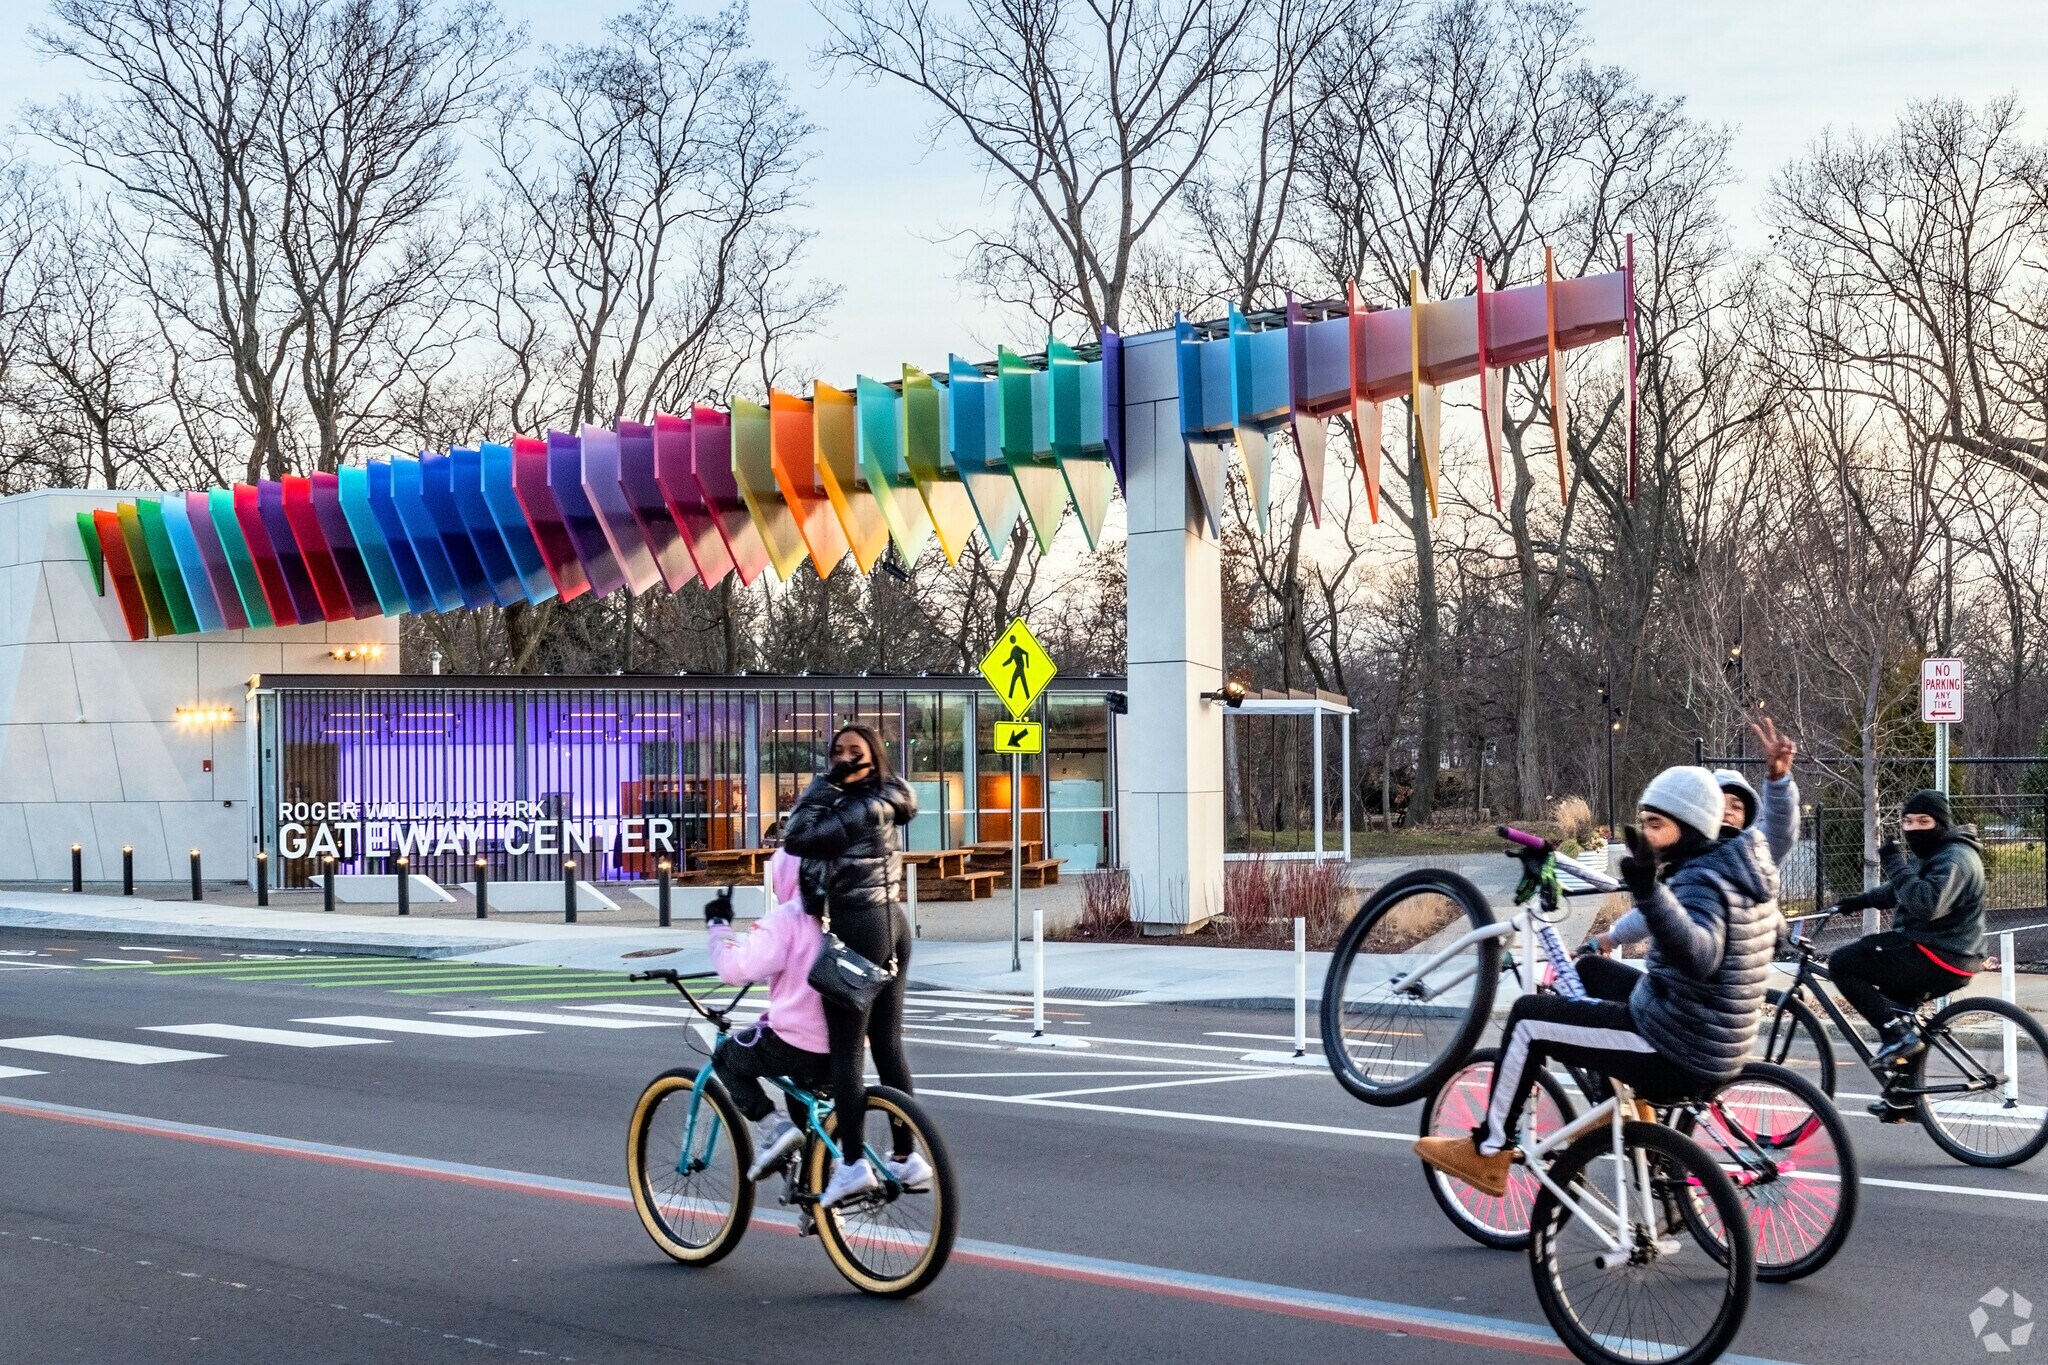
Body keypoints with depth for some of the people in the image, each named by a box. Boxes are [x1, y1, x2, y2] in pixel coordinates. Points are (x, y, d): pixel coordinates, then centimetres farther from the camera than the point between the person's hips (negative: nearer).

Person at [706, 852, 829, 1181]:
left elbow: (735, 969, -16)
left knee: (727, 1057, 17)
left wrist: (718, 923, 0)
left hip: (798, 1040, -6)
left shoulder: (787, 917, -11)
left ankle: (772, 1128, -1)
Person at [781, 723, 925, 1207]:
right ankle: (907, 1157, 15)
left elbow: (797, 839, -18)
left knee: (846, 1049, -5)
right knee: (889, 1044, 12)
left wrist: (827, 783, -13)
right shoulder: (888, 804, 12)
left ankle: (853, 1164, -6)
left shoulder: (861, 809, -15)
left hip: (856, 927, -9)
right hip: (893, 921, 9)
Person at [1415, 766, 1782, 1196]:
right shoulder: (1743, 869, 7)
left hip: (1677, 1055, -10)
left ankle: (1489, 1153, 4)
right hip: (1717, 1049, 10)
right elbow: (1774, 928, 27)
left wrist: (1648, 888, -57)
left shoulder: (1701, 880, -22)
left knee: (1528, 1018, -5)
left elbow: (1698, 956, -43)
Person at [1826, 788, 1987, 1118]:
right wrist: (1858, 900, 17)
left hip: (1940, 959, -11)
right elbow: (1896, 891, 29)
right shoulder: (1933, 854, 17)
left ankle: (1898, 1033, -14)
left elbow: (1926, 904, -32)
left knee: (1841, 963, -11)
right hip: (1945, 957, 11)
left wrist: (1895, 864, -26)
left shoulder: (1954, 859, -16)